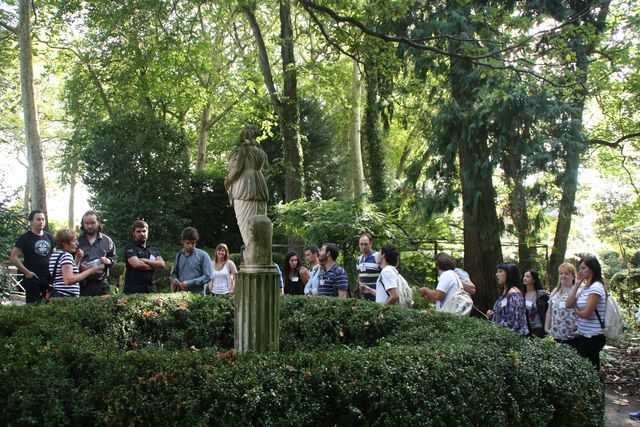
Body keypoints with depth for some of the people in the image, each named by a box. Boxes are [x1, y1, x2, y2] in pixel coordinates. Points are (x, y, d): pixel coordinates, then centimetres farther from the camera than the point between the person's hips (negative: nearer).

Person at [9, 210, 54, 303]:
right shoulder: (25, 238, -3)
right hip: (33, 278, -5)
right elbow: (13, 257, -7)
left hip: (49, 278, 5)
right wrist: (26, 272, -12)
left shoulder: (49, 237, 12)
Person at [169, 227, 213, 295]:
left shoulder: (203, 255, -1)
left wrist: (189, 283, -13)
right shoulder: (179, 256, 14)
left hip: (197, 295, -4)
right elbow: (174, 273, 26)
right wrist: (173, 279, 2)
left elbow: (208, 276, -7)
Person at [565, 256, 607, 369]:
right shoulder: (585, 287, 11)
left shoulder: (596, 288, -16)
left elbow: (586, 314, -21)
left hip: (592, 337, -9)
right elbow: (568, 304, 4)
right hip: (584, 336, 9)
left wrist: (576, 311, 0)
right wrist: (576, 284, 3)